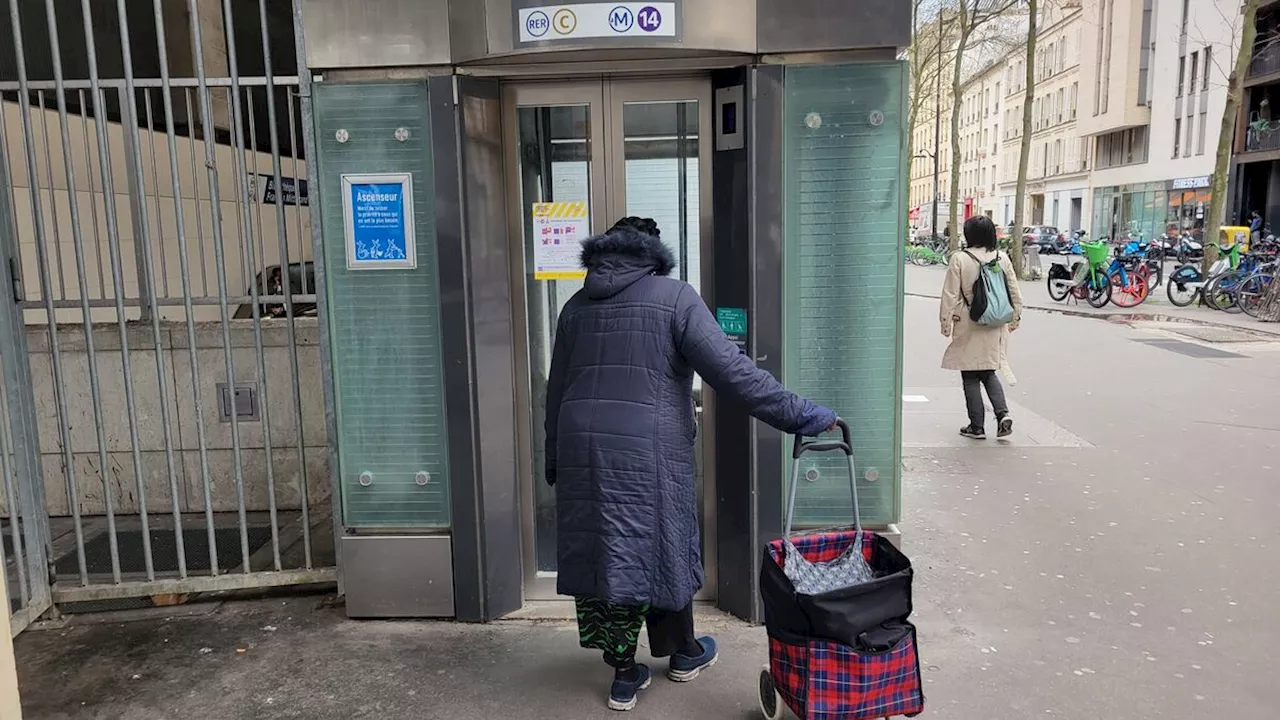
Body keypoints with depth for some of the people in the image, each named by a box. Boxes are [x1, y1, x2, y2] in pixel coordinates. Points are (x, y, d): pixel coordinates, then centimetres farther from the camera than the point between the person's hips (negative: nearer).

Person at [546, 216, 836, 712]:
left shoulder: (577, 306, 11)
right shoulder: (673, 296, -4)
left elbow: (556, 392, 15)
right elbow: (731, 371, -13)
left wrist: (556, 462, 25)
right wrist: (804, 415, -9)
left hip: (583, 448, 4)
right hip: (648, 451, -4)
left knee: (603, 551, 11)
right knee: (662, 546, 13)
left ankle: (624, 672, 20)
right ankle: (683, 654, 32)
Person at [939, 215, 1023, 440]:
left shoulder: (959, 259, -11)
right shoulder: (1002, 258, 2)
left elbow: (950, 295, -9)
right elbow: (1015, 293, 8)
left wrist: (946, 322, -1)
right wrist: (1015, 318, 20)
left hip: (969, 327, -4)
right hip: (995, 327, 4)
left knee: (971, 378, 6)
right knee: (989, 373, 19)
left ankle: (977, 426, 11)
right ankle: (1003, 413, 0)